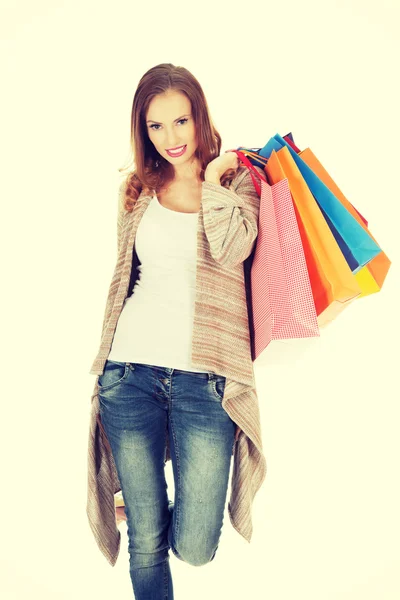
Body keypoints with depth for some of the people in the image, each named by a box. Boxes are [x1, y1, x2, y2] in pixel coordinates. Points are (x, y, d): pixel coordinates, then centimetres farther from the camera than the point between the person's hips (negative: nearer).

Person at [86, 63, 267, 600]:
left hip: (203, 375, -2)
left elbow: (232, 251, -13)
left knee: (195, 548, 3)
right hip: (130, 372, 2)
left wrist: (213, 180, -4)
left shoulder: (237, 179, 7)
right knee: (147, 544, 8)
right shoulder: (137, 189, 14)